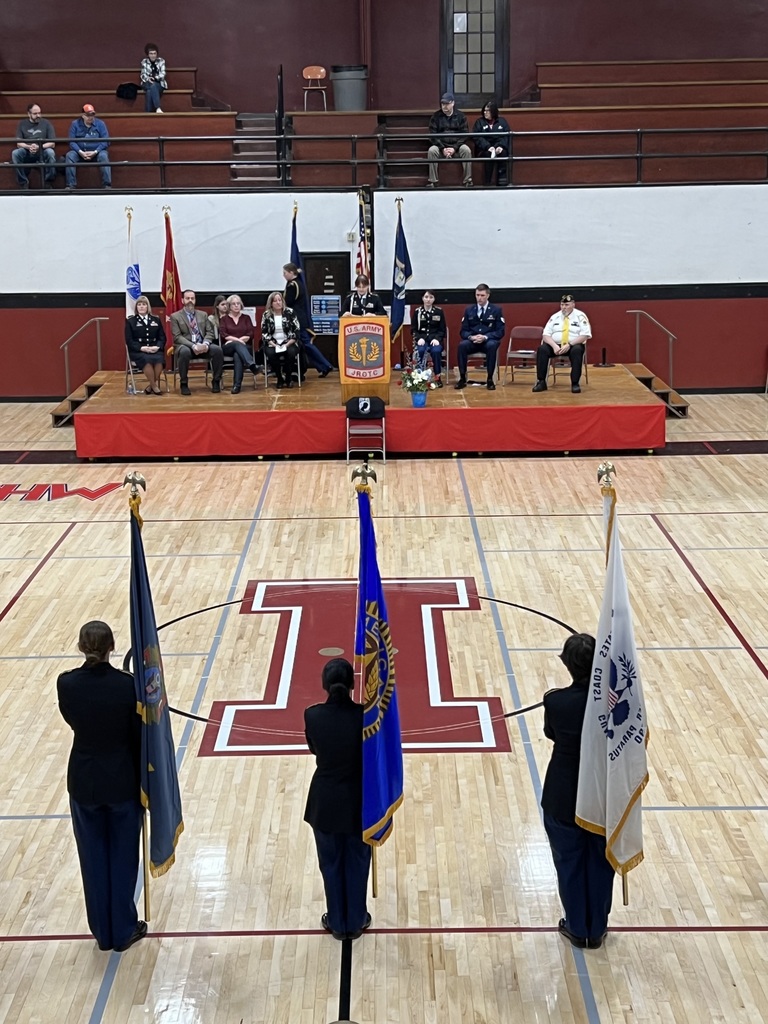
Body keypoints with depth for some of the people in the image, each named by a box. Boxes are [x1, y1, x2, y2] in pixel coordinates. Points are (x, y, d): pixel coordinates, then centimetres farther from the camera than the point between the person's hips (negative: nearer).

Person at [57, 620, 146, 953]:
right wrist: (144, 785, 2)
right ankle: (124, 930, 25)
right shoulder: (127, 685, -18)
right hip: (123, 781, -2)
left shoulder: (66, 684, -13)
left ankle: (102, 932, 28)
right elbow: (139, 737, -9)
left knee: (93, 857, 16)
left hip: (83, 781, 2)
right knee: (123, 856, 14)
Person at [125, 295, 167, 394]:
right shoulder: (130, 321, 10)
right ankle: (154, 386, -24)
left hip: (155, 350, 2)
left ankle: (150, 386, -21)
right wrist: (142, 348, -15)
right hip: (138, 351, -2)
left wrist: (157, 347, -11)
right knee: (146, 359, -37)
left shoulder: (156, 320, 18)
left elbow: (162, 337, 12)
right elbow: (129, 340, 1)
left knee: (159, 359, -34)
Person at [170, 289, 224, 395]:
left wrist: (205, 344, -14)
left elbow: (209, 332, 9)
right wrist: (193, 346, -22)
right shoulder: (175, 316, 3)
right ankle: (184, 383, -23)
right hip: (185, 345, -3)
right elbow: (177, 337, -7)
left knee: (217, 349, -27)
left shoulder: (203, 314, 16)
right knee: (184, 352, -40)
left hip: (202, 346, 3)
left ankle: (216, 381, -13)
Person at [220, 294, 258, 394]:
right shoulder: (224, 318, 14)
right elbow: (223, 335, 0)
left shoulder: (246, 317, 16)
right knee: (237, 345, -37)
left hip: (245, 347, 0)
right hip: (228, 348, 0)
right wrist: (237, 340, -16)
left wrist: (235, 340, -9)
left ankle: (237, 384, -47)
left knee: (238, 355, -37)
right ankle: (251, 364, -57)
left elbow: (251, 334, 3)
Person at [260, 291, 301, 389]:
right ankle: (279, 378, -13)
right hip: (272, 343, 0)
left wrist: (287, 344, -14)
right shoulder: (266, 315, 4)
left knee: (291, 352, -34)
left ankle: (288, 378, -13)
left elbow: (296, 331, -1)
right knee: (271, 353, -33)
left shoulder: (289, 312, 2)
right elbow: (264, 333, 2)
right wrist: (273, 344, -14)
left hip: (288, 342, 0)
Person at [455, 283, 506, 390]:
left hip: (489, 341, -2)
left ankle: (490, 379, -28)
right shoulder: (469, 310, 10)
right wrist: (471, 337, -17)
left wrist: (485, 337, -21)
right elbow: (463, 331, 7)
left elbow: (500, 331, -3)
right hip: (472, 341, 2)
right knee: (462, 345, -31)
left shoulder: (496, 310, 3)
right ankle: (462, 378, -24)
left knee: (492, 346, -38)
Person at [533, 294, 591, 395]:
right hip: (555, 346, 3)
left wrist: (569, 345, -22)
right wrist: (554, 346, -19)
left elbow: (585, 335, -11)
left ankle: (575, 383, -29)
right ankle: (541, 382, -21)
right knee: (542, 349, -25)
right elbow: (546, 334, 1)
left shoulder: (580, 316, -2)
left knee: (577, 351, -37)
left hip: (573, 345, -3)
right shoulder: (555, 317, 7)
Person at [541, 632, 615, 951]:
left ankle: (577, 929, 33)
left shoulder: (555, 701, -21)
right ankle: (597, 930, 35)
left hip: (564, 799, -2)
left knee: (569, 864, 18)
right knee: (600, 863, 21)